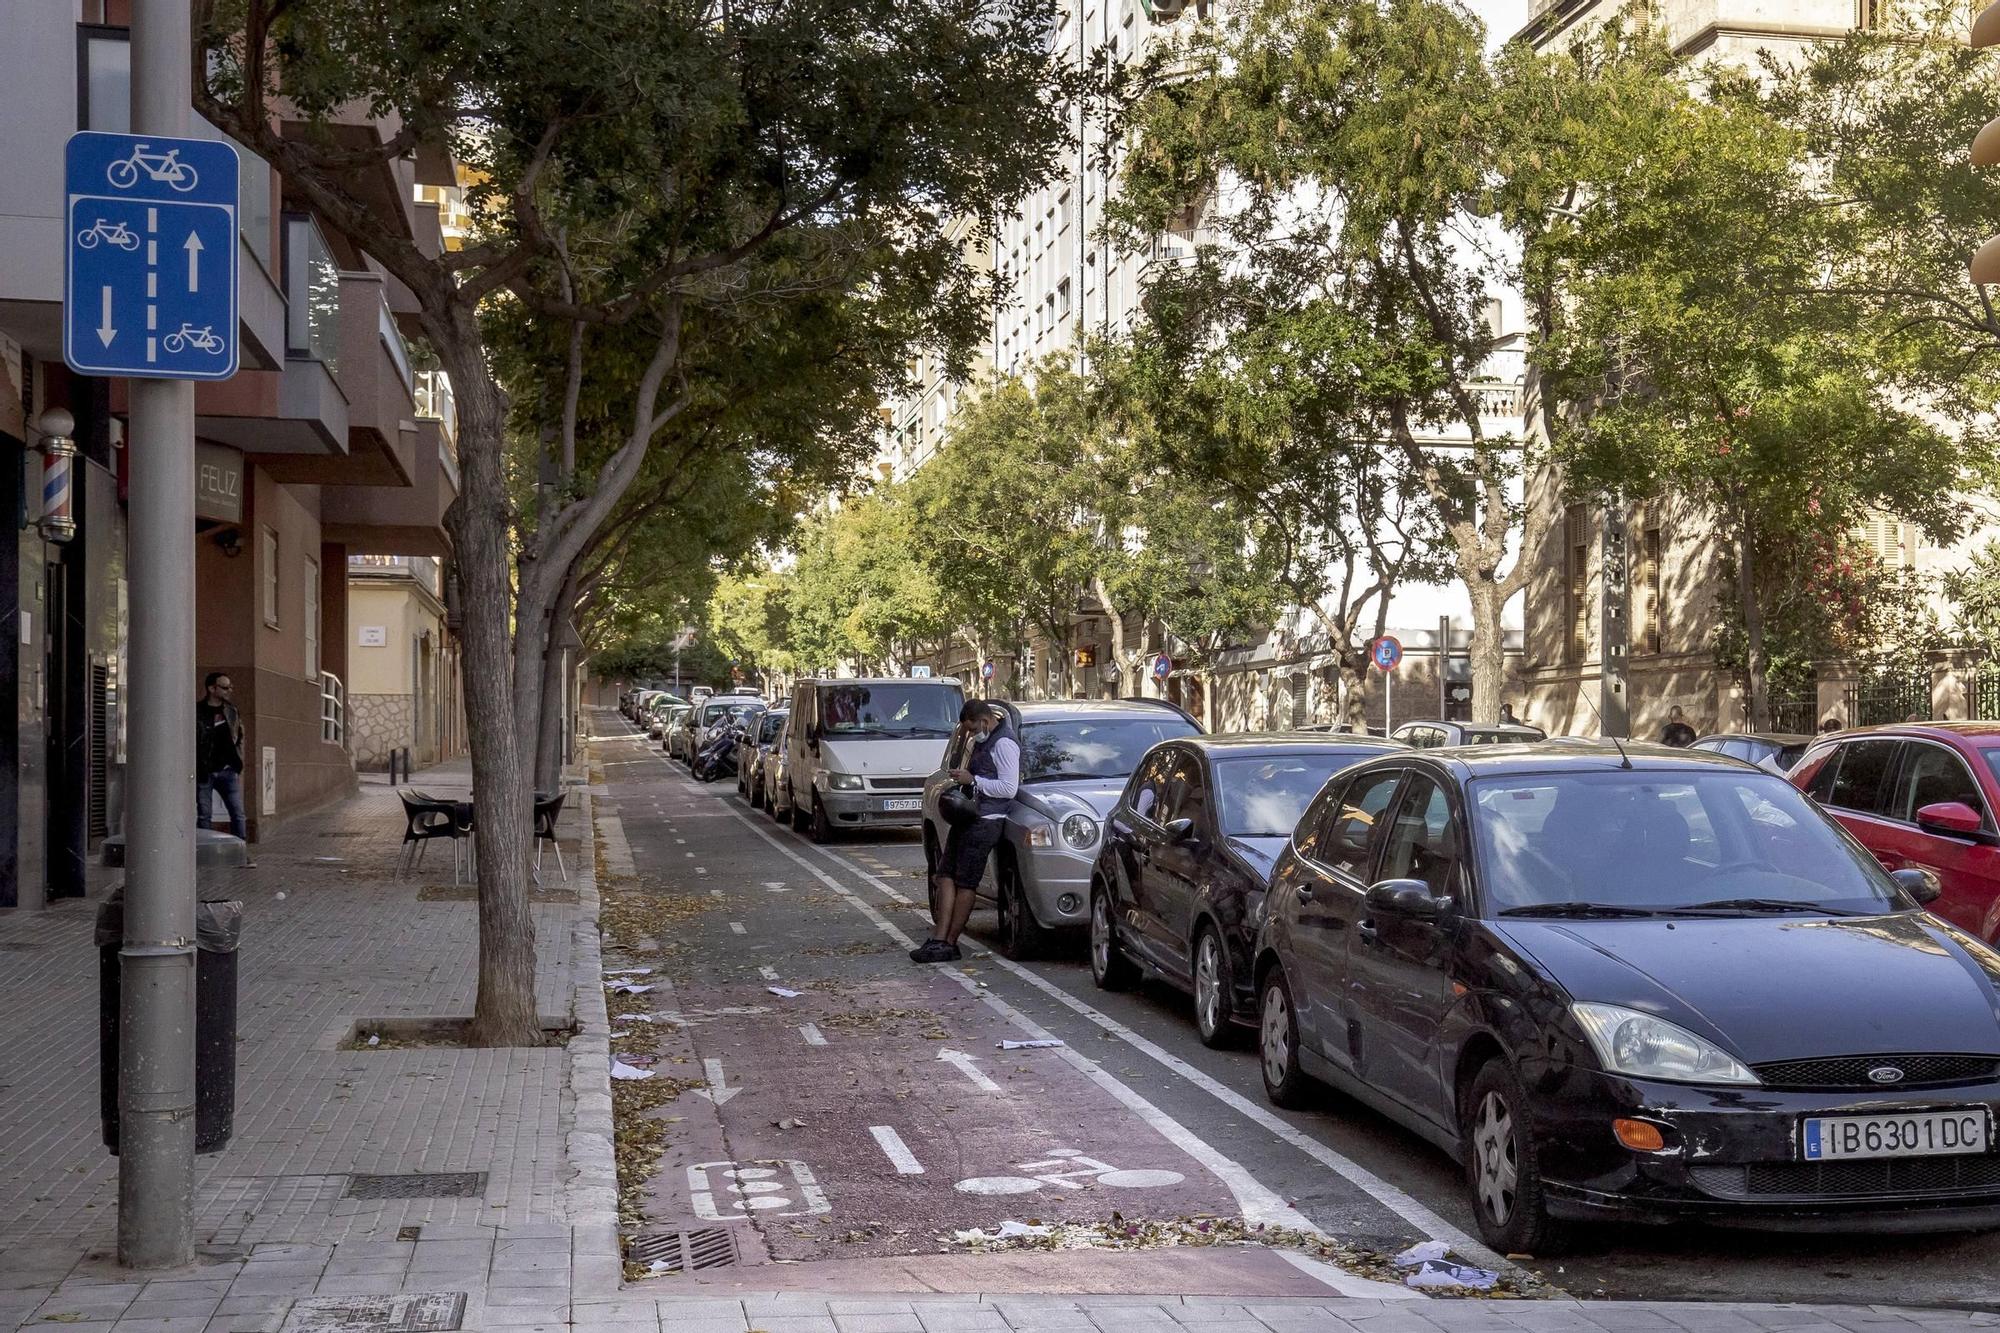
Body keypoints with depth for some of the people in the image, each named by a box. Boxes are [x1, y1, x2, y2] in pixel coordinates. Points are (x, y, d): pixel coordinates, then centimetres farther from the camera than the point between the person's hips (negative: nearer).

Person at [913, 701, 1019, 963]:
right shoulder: (985, 741, 17)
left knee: (965, 882, -6)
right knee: (946, 875, 3)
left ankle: (949, 943, -1)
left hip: (985, 822, -10)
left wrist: (973, 780, -16)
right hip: (968, 818, 10)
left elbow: (1009, 788, -19)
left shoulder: (1004, 743, -13)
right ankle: (941, 939, 0)